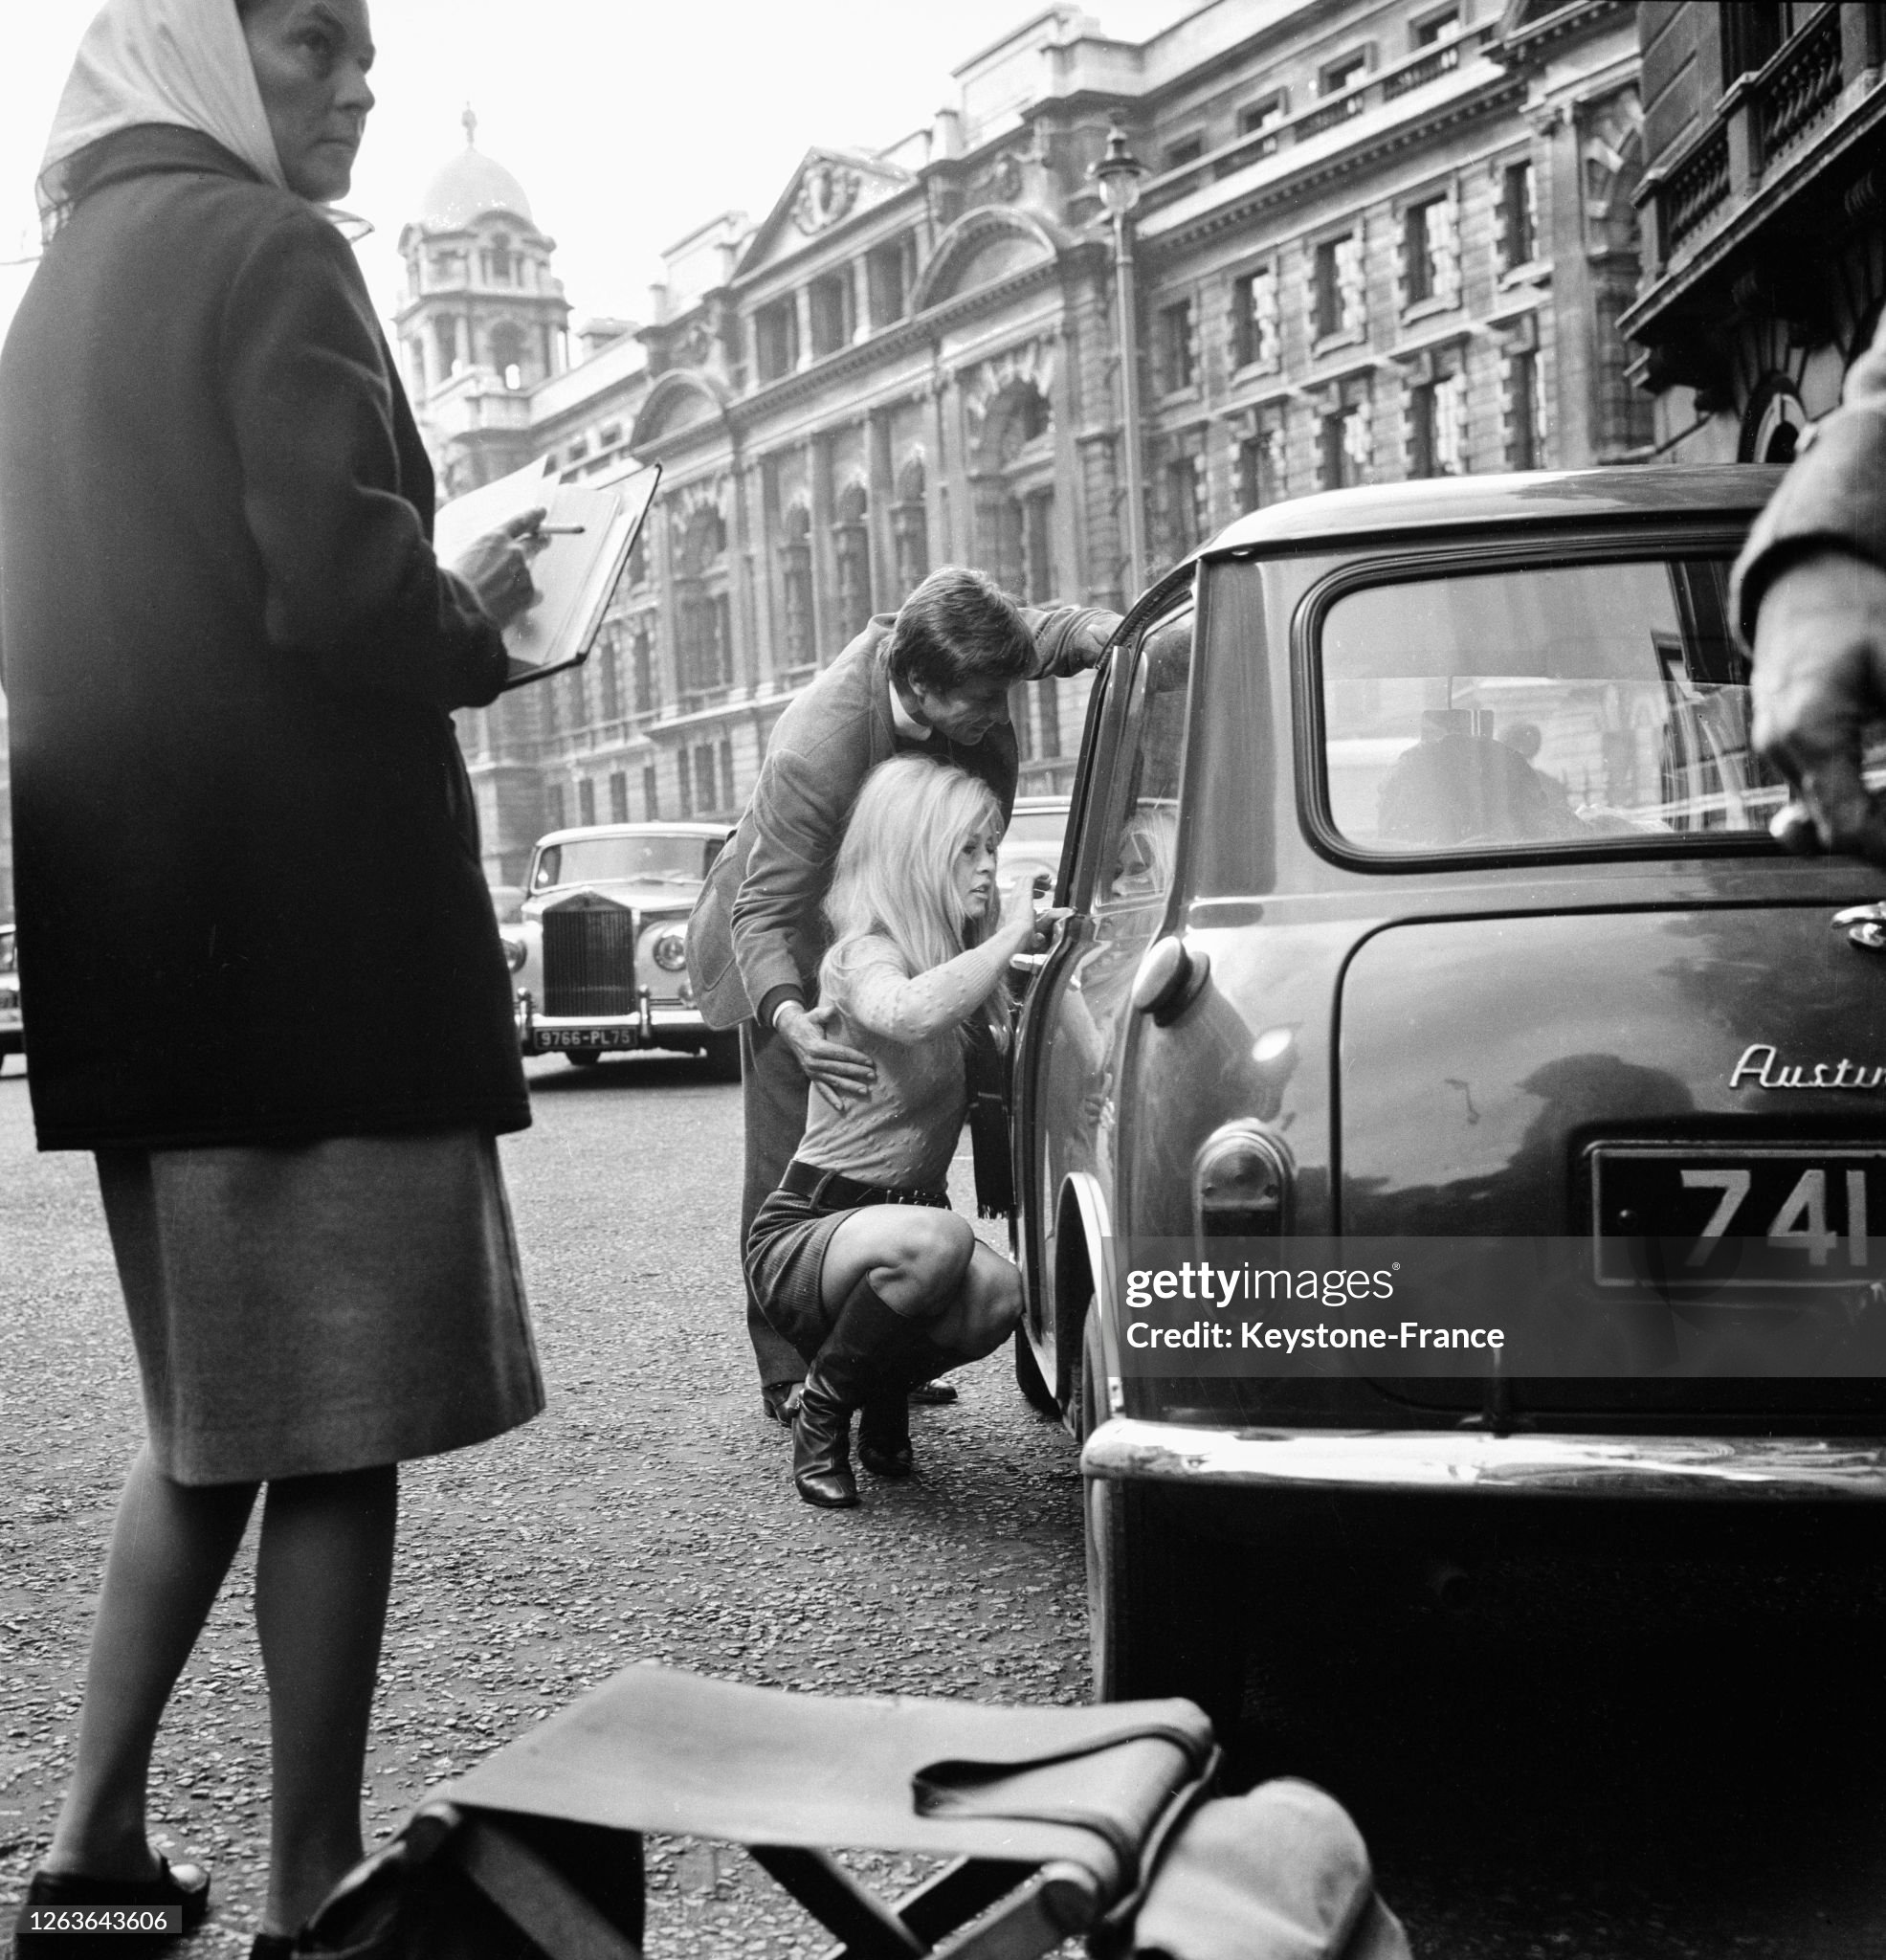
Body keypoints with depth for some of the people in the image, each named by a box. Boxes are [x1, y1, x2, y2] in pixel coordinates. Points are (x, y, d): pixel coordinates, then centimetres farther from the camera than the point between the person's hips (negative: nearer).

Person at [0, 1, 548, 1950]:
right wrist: (478, 619, 2)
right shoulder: (265, 251, -8)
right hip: (304, 911, -8)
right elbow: (345, 589, -19)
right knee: (332, 1420, -1)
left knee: (212, 1402, 18)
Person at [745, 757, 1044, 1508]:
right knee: (935, 1241, -38)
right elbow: (909, 1014, -40)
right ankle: (822, 1412, -11)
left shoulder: (957, 962, 11)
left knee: (998, 1293, -26)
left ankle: (884, 1389, 7)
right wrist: (1012, 932, -29)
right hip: (800, 1237, -7)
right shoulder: (863, 955, -15)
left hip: (902, 1216, 7)